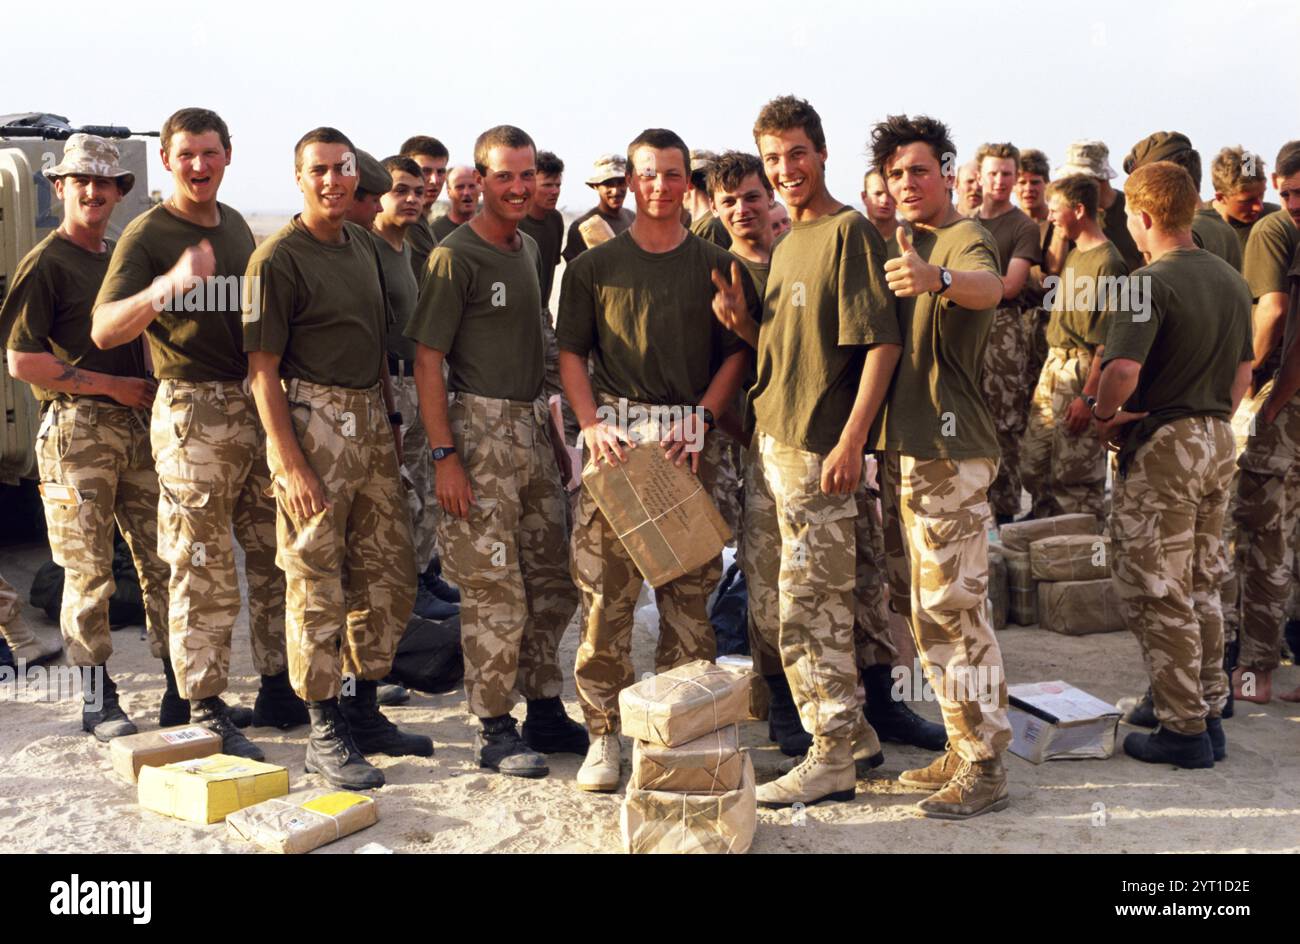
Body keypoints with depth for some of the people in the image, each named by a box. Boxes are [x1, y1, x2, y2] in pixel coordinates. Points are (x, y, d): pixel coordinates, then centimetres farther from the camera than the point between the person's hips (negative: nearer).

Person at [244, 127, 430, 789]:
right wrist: (290, 464, -18)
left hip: (372, 419, 8)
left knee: (388, 573, 12)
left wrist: (391, 419, 15)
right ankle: (325, 733, 10)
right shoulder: (278, 258, -10)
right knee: (317, 585, -1)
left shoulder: (362, 244, 13)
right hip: (313, 421, -8)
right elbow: (262, 369, -13)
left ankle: (362, 709, 27)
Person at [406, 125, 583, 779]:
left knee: (554, 578, 12)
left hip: (532, 426, 8)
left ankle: (545, 712, 25)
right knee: (494, 588, -5)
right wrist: (445, 455, -18)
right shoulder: (455, 257, -10)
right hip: (480, 429, -8)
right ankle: (493, 730, 7)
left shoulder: (531, 250, 14)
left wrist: (550, 426, 18)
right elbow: (427, 361, -13)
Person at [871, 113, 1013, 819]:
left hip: (948, 450, -9)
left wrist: (938, 276, -54)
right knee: (921, 608, 14)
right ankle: (961, 751, 26)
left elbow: (989, 285, -33)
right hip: (901, 449, 9)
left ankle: (984, 772, 1)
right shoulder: (906, 245, 18)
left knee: (953, 610, -8)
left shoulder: (966, 238, -9)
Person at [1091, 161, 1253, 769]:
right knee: (1201, 590, 17)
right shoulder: (1230, 280, 10)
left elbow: (1123, 369, -29)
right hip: (1218, 441, 8)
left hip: (1162, 445, -8)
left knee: (1157, 595, 1)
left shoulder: (1151, 282, -17)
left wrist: (1103, 414, -11)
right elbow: (1244, 370, 17)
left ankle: (1183, 731, 7)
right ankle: (1209, 717, 24)